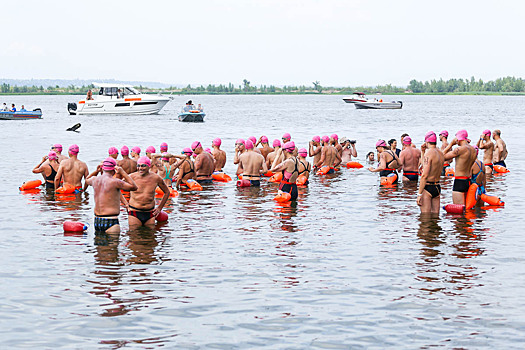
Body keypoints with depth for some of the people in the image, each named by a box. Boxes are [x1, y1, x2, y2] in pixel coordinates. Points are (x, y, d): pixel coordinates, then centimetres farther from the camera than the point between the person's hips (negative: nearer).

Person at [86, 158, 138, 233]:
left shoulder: (95, 180, 6)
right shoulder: (114, 182, -13)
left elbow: (87, 179, 33)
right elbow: (134, 187, -6)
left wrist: (96, 171, 18)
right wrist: (123, 173, -4)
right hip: (110, 221, -7)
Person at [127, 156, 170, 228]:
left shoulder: (156, 178, -1)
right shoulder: (132, 177, -6)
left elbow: (167, 192, 15)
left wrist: (159, 208, 12)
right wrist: (125, 203, 2)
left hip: (150, 213, 2)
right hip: (134, 212, -1)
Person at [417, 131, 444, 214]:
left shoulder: (429, 153, -14)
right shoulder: (441, 154, 10)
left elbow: (424, 176, -19)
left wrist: (419, 194, -18)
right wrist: (423, 152, 23)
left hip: (427, 188, -8)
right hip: (437, 188, 8)